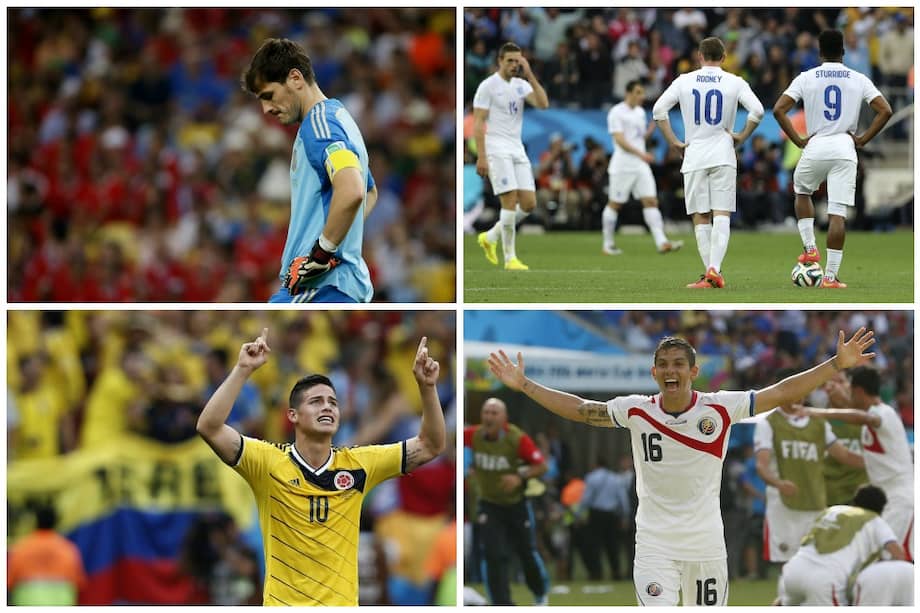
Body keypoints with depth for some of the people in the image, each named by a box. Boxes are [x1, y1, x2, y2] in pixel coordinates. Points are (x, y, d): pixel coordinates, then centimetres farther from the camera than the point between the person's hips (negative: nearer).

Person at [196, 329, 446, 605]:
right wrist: (242, 371, -23)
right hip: (282, 603, -3)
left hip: (342, 602, 3)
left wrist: (427, 386, -7)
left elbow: (430, 446, 5)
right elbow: (209, 428, -16)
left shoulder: (359, 464, 3)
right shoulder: (269, 461, -6)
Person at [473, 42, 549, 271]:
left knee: (529, 203, 1)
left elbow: (543, 104, -4)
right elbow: (478, 123, -8)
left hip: (517, 150, 7)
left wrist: (529, 75, -9)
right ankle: (510, 258, -8)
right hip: (497, 150, -7)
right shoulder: (488, 86, -5)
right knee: (510, 200, -14)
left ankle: (490, 237, 19)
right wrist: (481, 157, -15)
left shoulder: (521, 85, 13)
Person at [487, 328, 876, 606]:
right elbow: (580, 410, 7)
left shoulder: (719, 409, -5)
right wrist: (524, 385, 4)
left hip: (706, 544, 1)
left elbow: (782, 393, -5)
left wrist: (837, 364, -11)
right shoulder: (636, 411, -2)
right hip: (654, 545, 0)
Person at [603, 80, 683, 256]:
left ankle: (661, 242, -12)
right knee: (614, 204, 3)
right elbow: (620, 140, -18)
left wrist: (650, 130, 1)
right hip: (622, 167, -7)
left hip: (641, 166, 7)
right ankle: (608, 244, 14)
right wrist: (641, 154, -27)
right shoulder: (617, 113, -10)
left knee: (651, 201, -5)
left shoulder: (640, 112, 14)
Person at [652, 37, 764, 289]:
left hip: (694, 155, 1)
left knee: (700, 218, 7)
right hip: (723, 155, -1)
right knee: (721, 215, -3)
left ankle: (710, 272, 3)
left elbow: (658, 110, -1)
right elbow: (757, 111, -9)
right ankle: (714, 268, -19)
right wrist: (742, 137, 4)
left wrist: (674, 142, 5)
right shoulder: (735, 82, 0)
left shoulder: (684, 81, 3)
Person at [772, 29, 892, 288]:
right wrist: (863, 139, 3)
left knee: (802, 191, 30)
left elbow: (778, 110, -6)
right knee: (838, 213, -2)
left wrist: (798, 140, 2)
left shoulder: (806, 78, 1)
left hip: (815, 148, 0)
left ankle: (810, 248, 18)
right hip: (845, 150, 0)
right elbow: (885, 111, -2)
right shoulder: (858, 80, 4)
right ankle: (831, 276, -5)